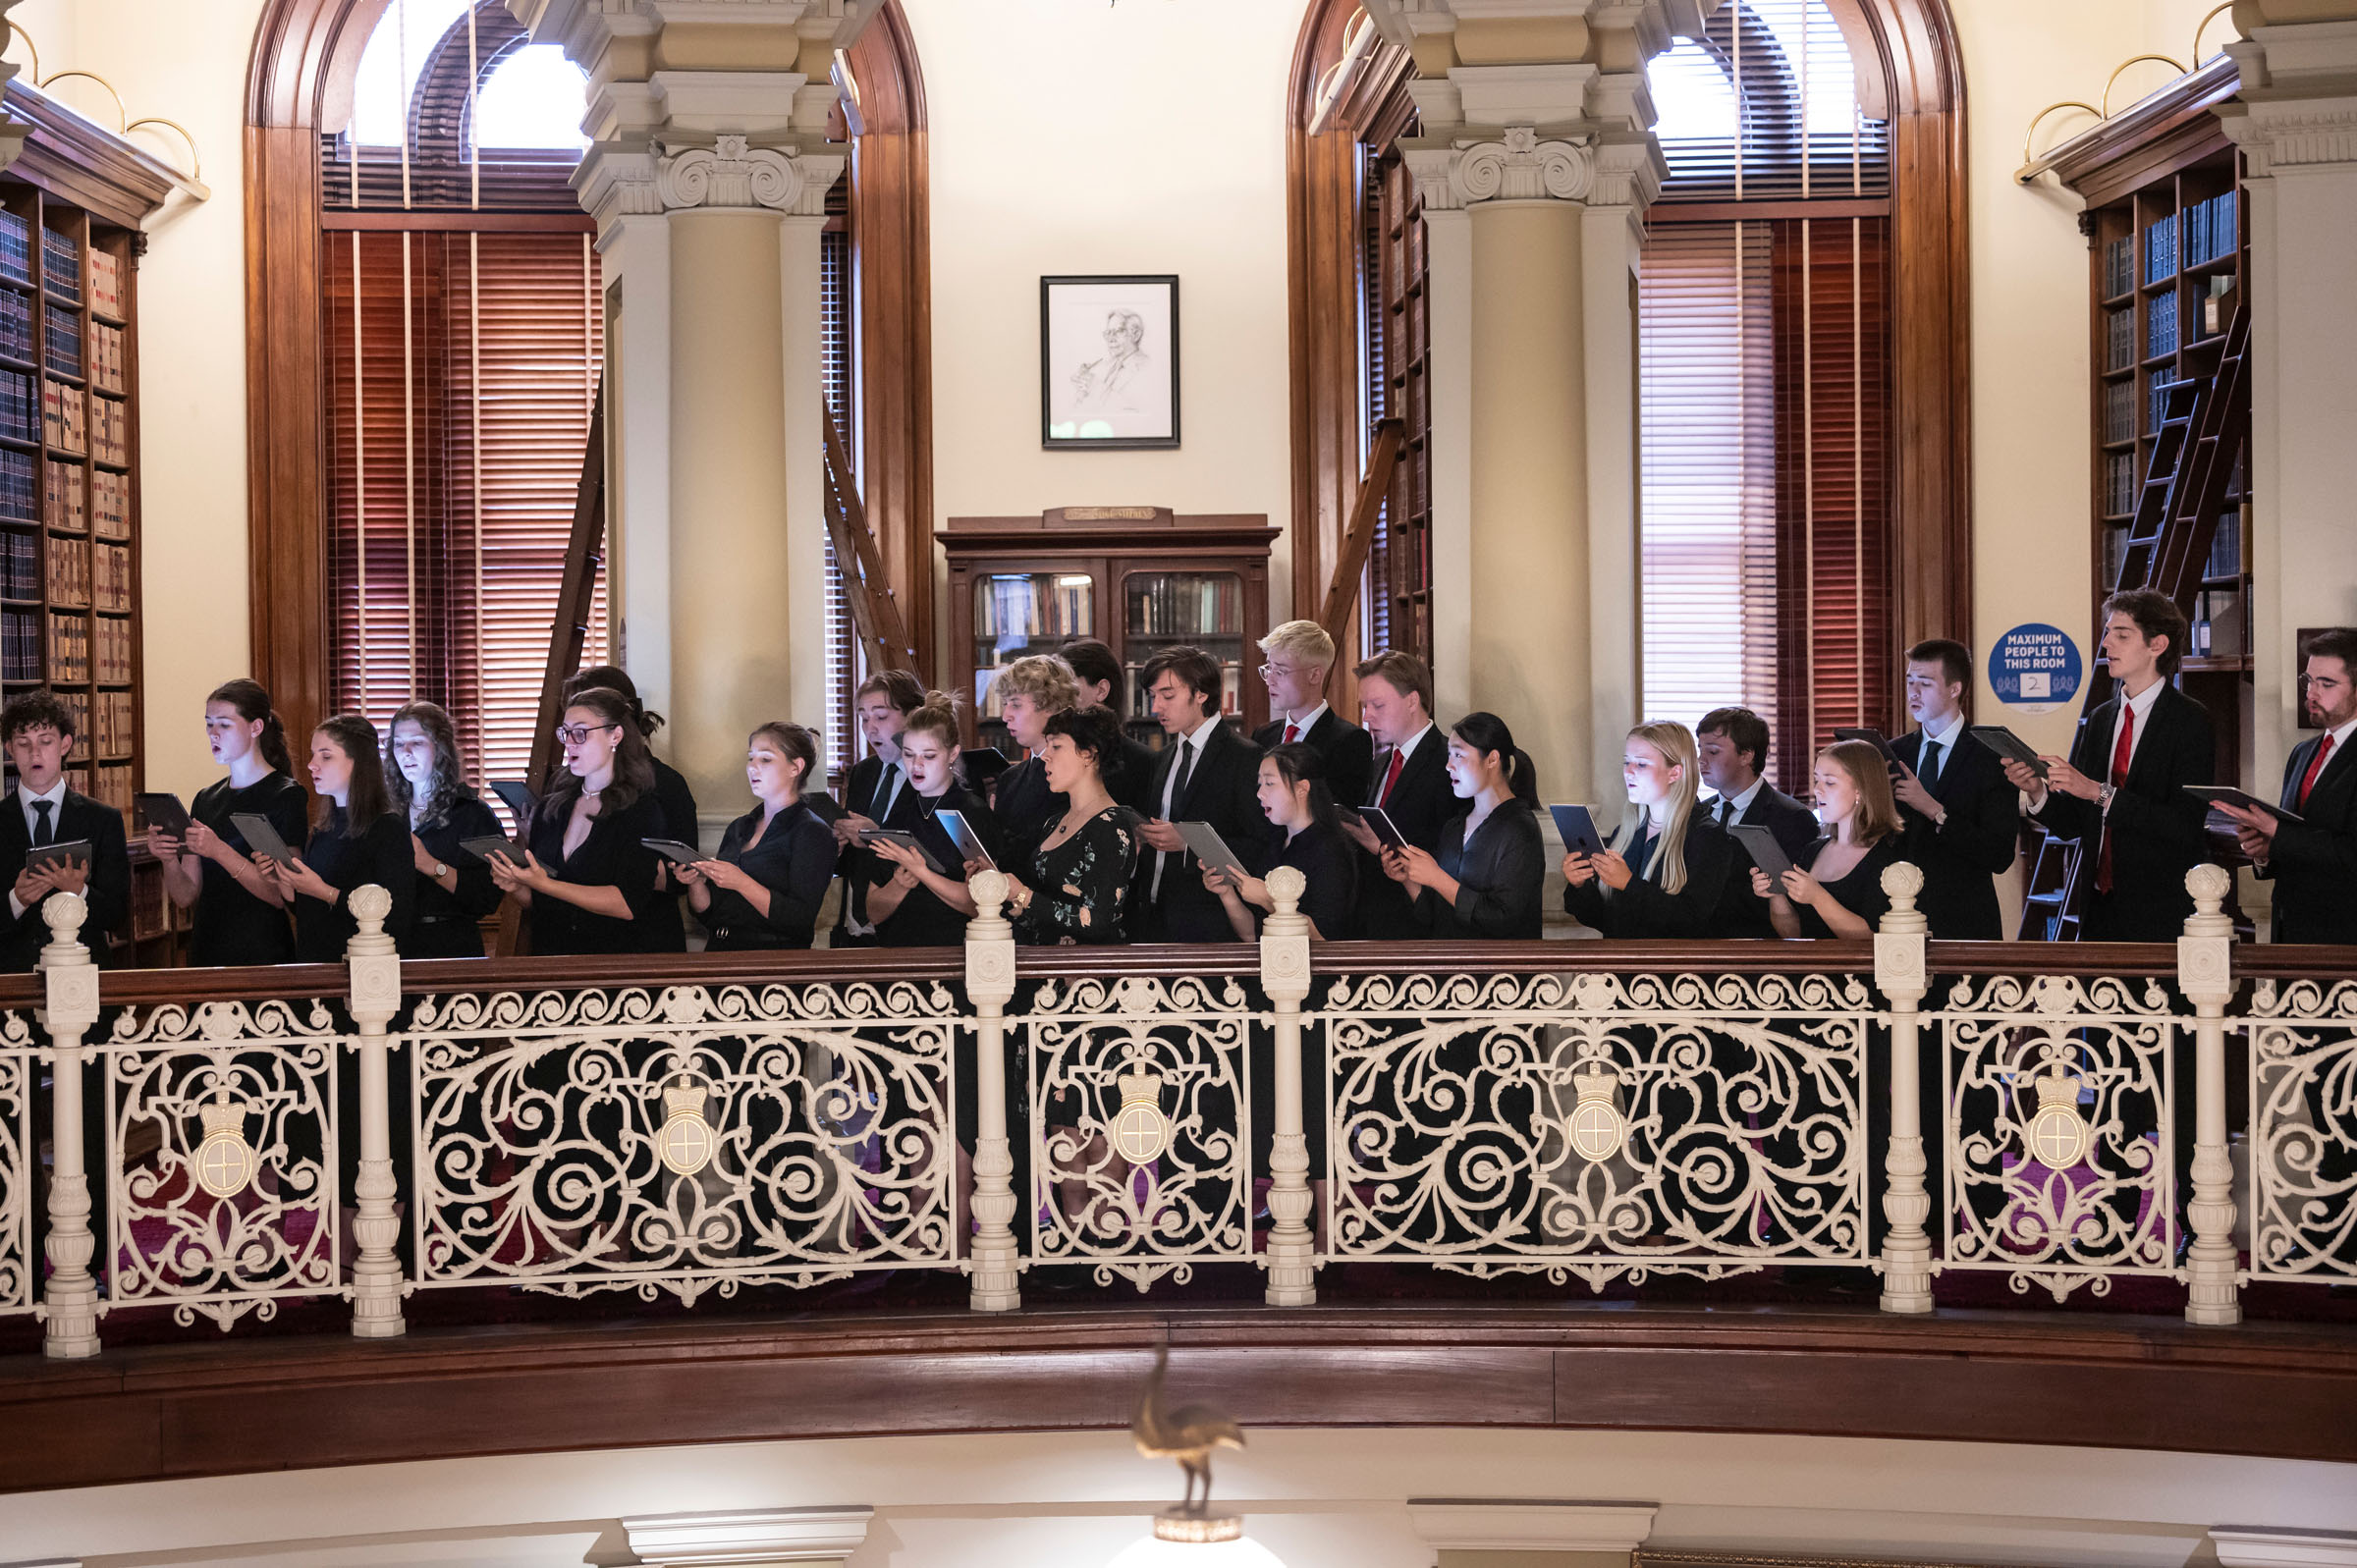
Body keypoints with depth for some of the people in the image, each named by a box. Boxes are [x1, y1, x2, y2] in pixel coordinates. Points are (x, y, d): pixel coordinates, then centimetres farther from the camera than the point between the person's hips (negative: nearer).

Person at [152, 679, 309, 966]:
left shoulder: (285, 795, -7)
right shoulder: (206, 800, 11)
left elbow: (283, 895, -16)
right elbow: (186, 896, 7)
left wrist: (219, 851, -23)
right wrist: (169, 859, -12)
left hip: (263, 954, -5)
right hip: (207, 951, 5)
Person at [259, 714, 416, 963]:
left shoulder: (389, 829, -7)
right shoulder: (321, 831, 15)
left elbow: (397, 921, -15)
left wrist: (326, 892, -15)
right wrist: (280, 877, 4)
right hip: (311, 961, 6)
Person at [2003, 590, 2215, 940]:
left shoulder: (2191, 721, -7)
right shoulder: (2098, 721, 12)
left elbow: (2185, 825, -18)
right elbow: (2072, 824, 11)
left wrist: (2100, 793, -23)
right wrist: (2037, 791, -9)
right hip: (2100, 910, 5)